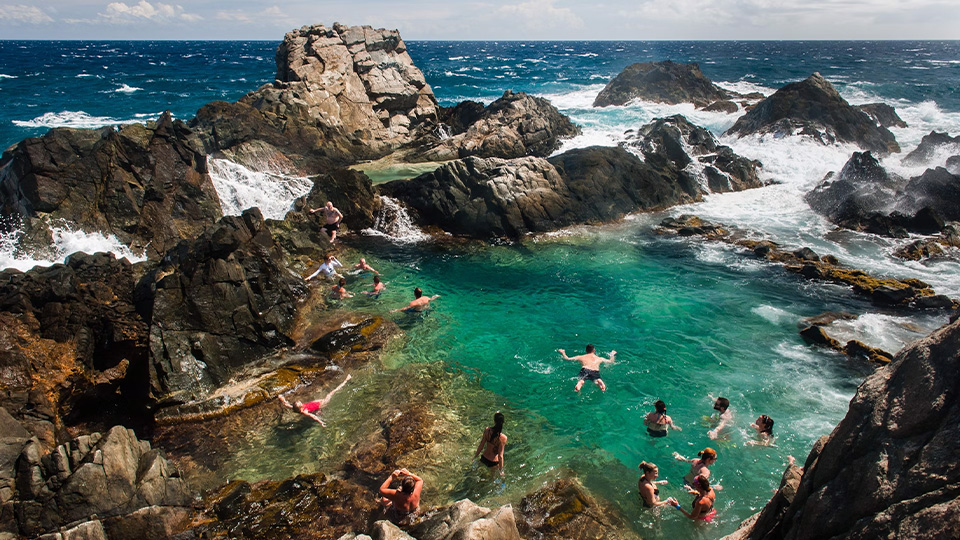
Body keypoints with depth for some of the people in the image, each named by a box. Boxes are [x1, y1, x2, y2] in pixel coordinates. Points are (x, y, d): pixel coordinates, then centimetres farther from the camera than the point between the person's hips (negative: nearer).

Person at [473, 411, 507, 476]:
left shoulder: (487, 430, -18)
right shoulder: (503, 438, -28)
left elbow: (481, 446, -7)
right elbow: (500, 456, -22)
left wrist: (475, 456, 11)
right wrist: (501, 470, -8)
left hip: (484, 458, 3)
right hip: (493, 462, -2)